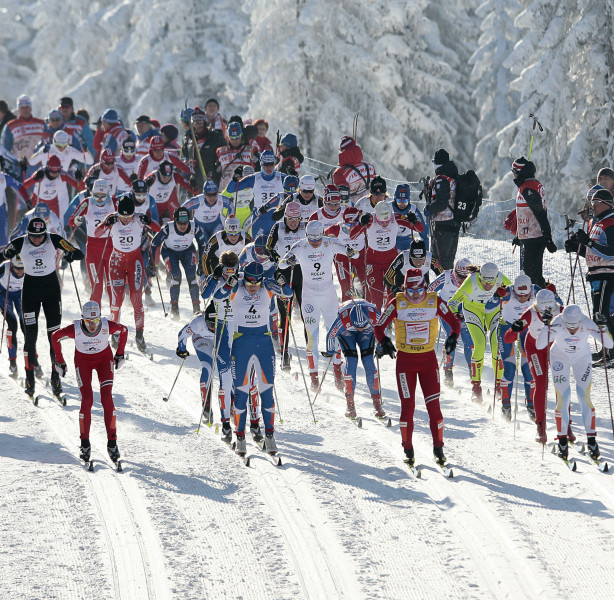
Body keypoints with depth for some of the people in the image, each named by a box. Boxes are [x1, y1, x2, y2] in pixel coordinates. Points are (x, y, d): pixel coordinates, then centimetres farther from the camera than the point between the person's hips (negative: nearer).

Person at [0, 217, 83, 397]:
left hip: (51, 286, 0)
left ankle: (56, 376, 6)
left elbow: (79, 254, -9)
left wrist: (71, 255, -31)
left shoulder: (53, 240, -13)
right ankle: (30, 377, 3)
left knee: (54, 334, -2)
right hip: (30, 286, 0)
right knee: (30, 334, -5)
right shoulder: (20, 243, -12)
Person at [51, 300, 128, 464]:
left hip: (104, 358, 0)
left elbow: (124, 330, -6)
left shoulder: (107, 326, -29)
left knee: (107, 398, -14)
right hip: (83, 360, 0)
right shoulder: (75, 329, -30)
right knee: (87, 400, -15)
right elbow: (55, 337, -10)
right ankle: (85, 444, -2)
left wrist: (120, 354, 3)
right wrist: (59, 362, -2)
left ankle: (112, 442, -8)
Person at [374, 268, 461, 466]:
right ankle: (408, 449, 12)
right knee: (407, 406, -1)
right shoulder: (396, 304, -7)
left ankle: (438, 448, 8)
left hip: (428, 359, 1)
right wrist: (384, 342, -22)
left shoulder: (434, 301, -5)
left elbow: (454, 322, 3)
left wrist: (453, 337, -17)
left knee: (433, 405, -4)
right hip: (405, 360, -1)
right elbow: (379, 327, -2)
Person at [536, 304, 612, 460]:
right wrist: (547, 326, -50)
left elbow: (609, 344, -30)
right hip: (560, 358, -1)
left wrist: (602, 328, -47)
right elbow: (539, 345, -37)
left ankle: (591, 440, 3)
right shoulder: (557, 325, -32)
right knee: (563, 399, -7)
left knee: (585, 398, -7)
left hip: (582, 358, 1)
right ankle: (562, 440, 7)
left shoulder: (587, 324, -30)